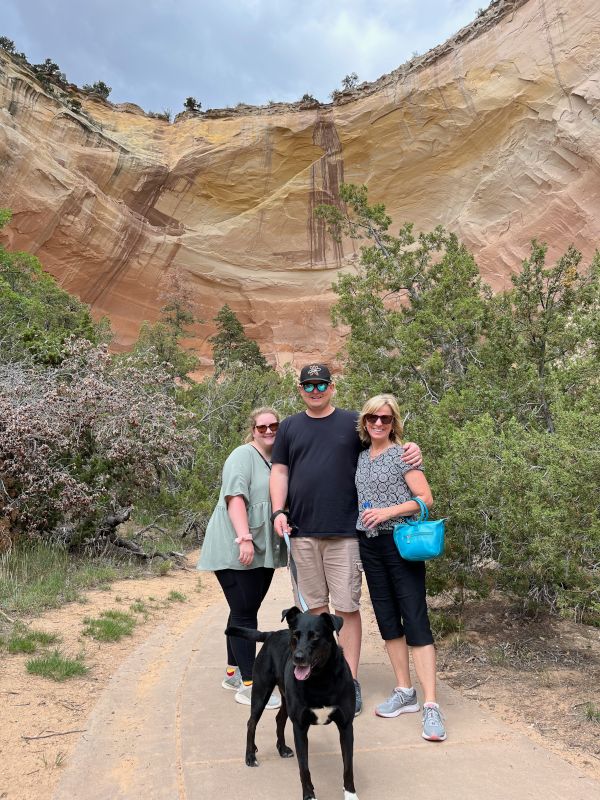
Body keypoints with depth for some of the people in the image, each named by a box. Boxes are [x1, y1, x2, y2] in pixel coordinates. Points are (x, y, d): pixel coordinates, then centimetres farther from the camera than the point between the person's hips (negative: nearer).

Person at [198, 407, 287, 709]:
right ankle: (248, 686, 1)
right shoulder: (243, 456, -8)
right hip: (235, 551, -8)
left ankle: (233, 673, 27)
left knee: (245, 612, 15)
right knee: (244, 614, -5)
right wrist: (244, 538, -27)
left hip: (264, 551, 8)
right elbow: (235, 497, -19)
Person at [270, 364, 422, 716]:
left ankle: (350, 681, 11)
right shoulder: (290, 427, 12)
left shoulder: (353, 422, 6)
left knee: (347, 607, 0)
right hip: (302, 532, 2)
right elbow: (280, 471, 11)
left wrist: (411, 450, -10)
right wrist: (279, 511, -2)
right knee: (314, 607, 12)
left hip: (344, 532, -2)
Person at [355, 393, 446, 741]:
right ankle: (405, 693, 22)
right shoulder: (361, 458, 13)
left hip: (400, 541, -6)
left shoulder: (402, 454, -4)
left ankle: (431, 705, -5)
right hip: (370, 545, 6)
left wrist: (388, 511, -19)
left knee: (415, 620, -8)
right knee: (387, 619, 10)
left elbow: (426, 498, -10)